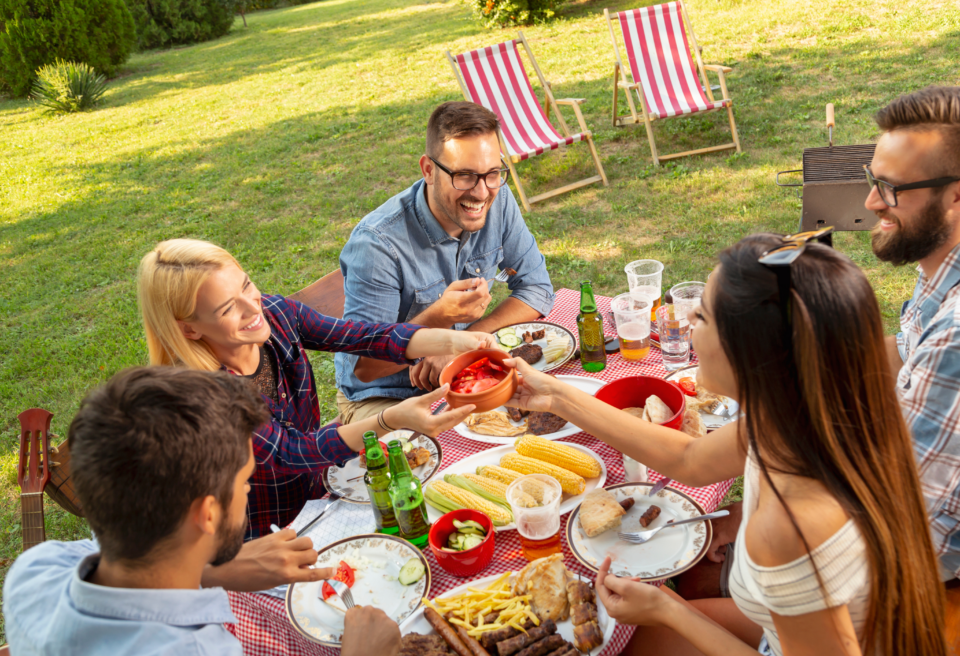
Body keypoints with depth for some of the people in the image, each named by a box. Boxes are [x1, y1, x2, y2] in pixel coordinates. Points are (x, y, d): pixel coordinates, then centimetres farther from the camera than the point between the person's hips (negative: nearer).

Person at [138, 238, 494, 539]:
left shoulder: (272, 312, -13)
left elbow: (361, 336, -13)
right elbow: (288, 454, -32)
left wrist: (452, 340, -30)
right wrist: (393, 420, -45)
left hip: (319, 496, 6)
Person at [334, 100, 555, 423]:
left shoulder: (497, 199, -10)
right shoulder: (377, 243, -27)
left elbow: (537, 290, -5)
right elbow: (364, 367, -22)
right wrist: (439, 317, -40)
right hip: (381, 395, -5)